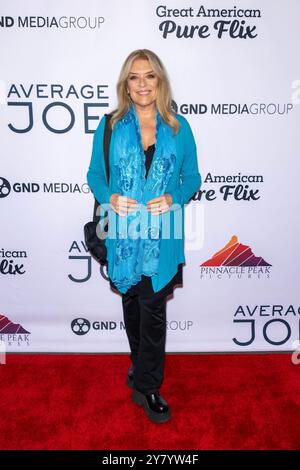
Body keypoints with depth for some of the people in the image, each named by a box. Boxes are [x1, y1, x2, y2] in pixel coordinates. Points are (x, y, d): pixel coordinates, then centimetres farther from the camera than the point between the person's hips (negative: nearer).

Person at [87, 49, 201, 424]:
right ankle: (141, 365, 41)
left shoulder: (178, 126, 3)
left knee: (153, 308, 2)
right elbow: (94, 174, 6)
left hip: (162, 233, -1)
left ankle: (146, 387, 19)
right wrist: (109, 198, -15)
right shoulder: (110, 125, 3)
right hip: (123, 232, 1)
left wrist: (173, 199, -14)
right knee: (131, 303, 16)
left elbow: (193, 177, 6)